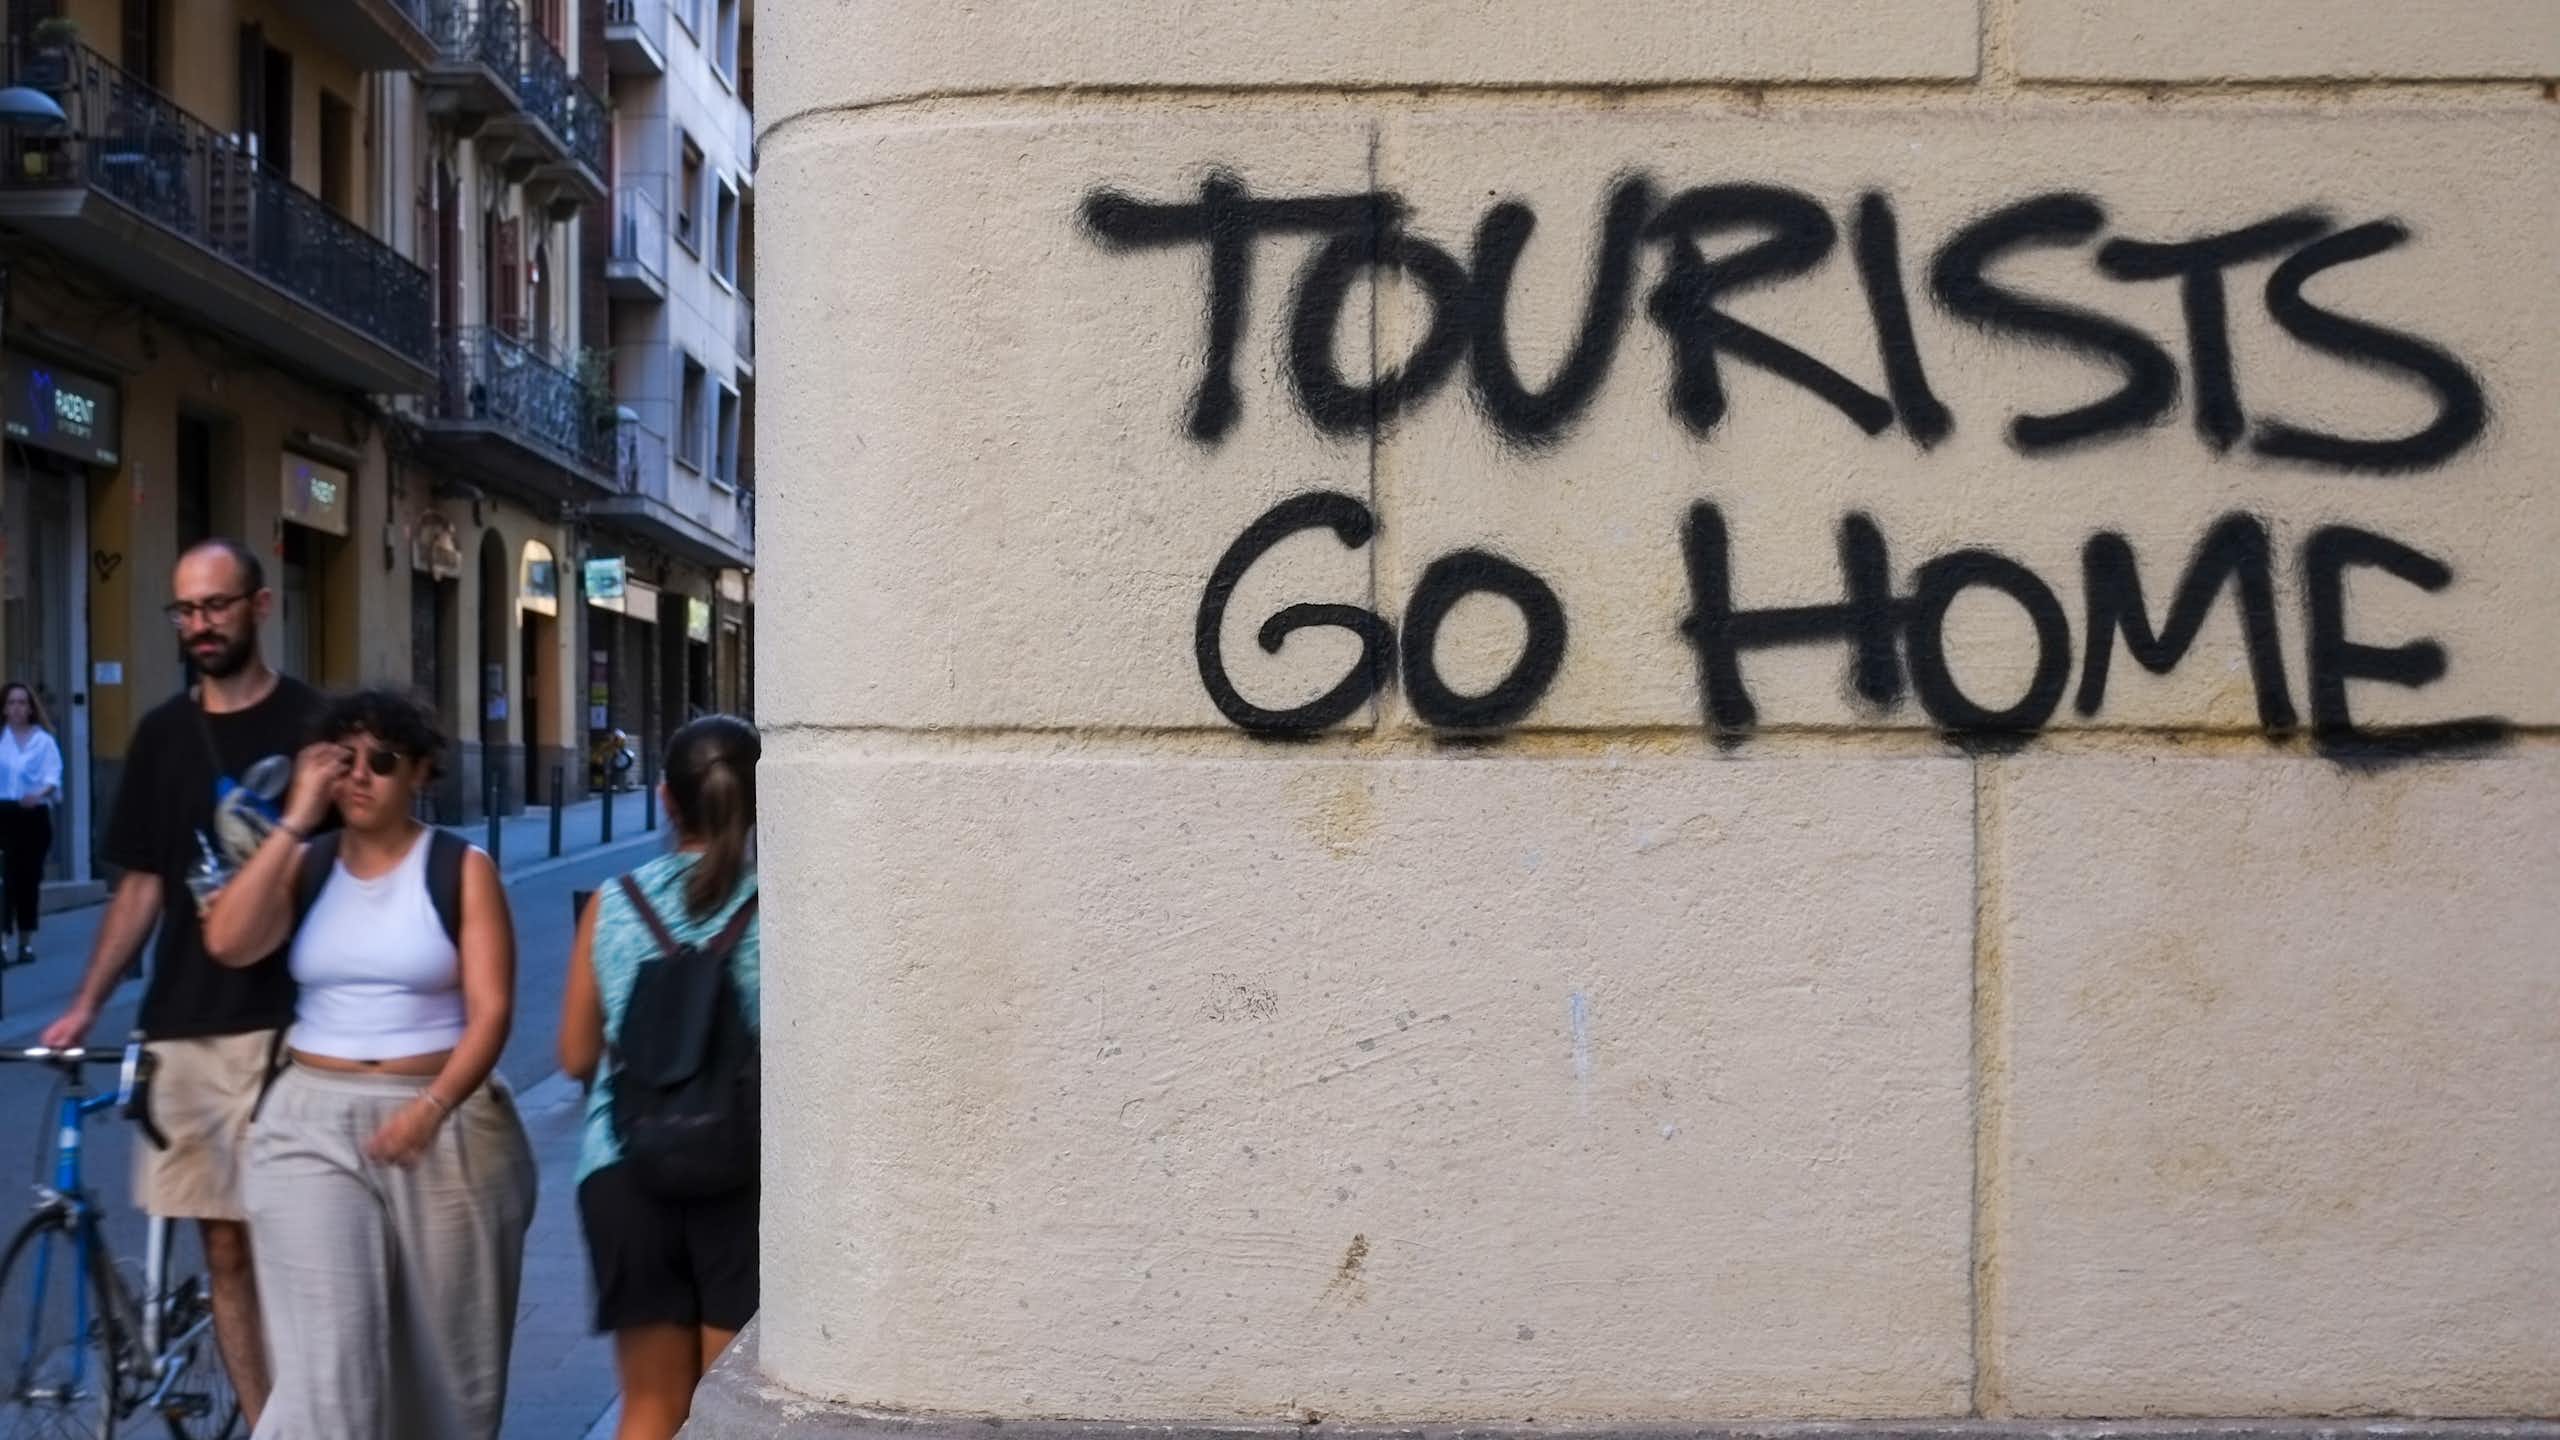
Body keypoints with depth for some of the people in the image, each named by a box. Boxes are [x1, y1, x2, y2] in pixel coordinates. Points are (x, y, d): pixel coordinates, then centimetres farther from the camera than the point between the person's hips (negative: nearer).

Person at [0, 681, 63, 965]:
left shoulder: (44, 741, 4)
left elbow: (53, 776, -7)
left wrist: (40, 794, -26)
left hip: (35, 815, 1)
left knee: (29, 879, 8)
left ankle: (26, 944, 19)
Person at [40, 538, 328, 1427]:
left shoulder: (312, 722, -2)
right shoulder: (163, 735, 11)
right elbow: (142, 885, 15)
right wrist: (86, 1004, 8)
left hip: (291, 1022, -4)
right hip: (183, 1026, 4)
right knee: (226, 1247, 7)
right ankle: (262, 1425, 16)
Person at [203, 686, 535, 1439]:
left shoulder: (462, 869, -2)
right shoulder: (305, 864, 6)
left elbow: (490, 1012, -10)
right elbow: (227, 943, -13)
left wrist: (430, 1109, -26)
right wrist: (296, 820, -12)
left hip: (446, 1122, -1)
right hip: (314, 1122, 1)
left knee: (443, 1353, 11)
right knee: (327, 1357, -9)